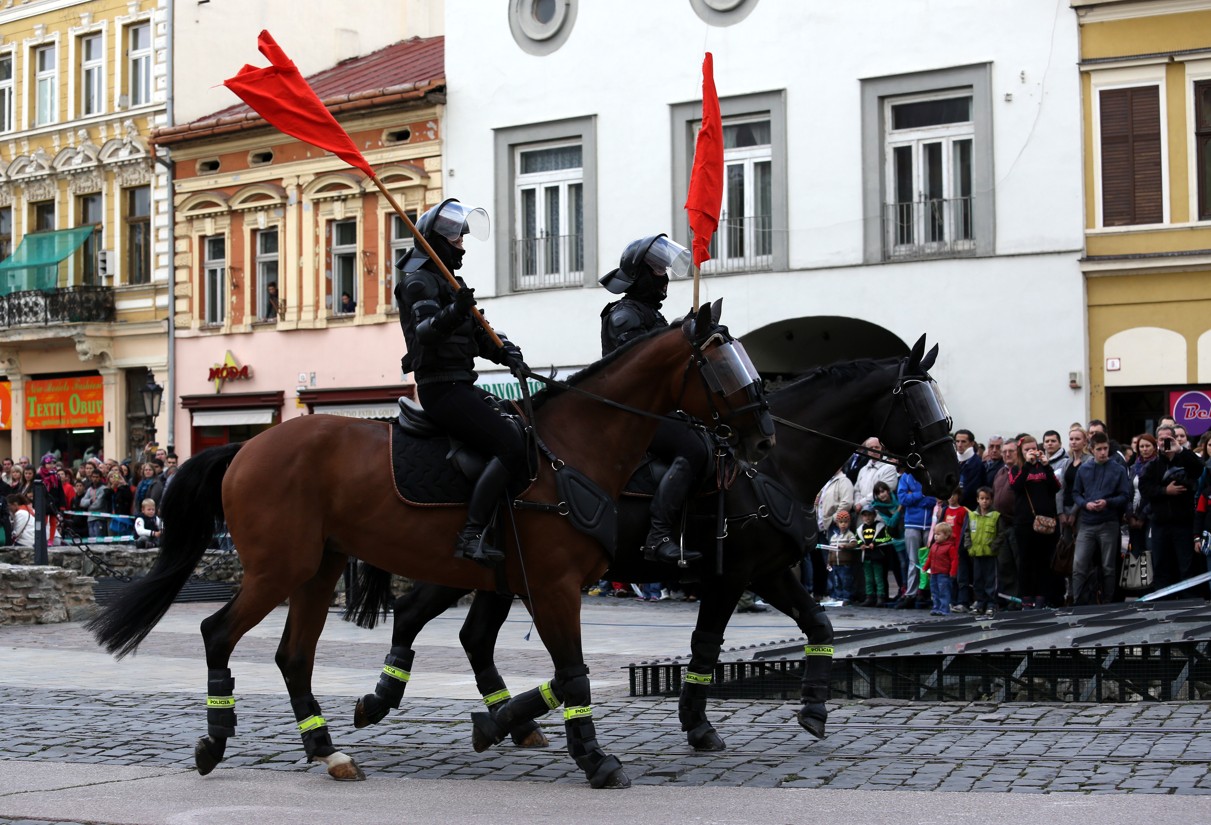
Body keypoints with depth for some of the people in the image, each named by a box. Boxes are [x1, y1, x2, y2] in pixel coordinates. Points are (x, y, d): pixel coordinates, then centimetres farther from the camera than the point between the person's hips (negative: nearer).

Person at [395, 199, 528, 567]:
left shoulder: (450, 281, 22)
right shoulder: (419, 281, -7)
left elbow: (481, 336, 22)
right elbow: (425, 330, -25)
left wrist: (508, 354, 5)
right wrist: (453, 312, -43)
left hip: (459, 387, 10)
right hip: (442, 387, -10)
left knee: (522, 435, 12)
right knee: (511, 446, -22)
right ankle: (471, 536, -27)